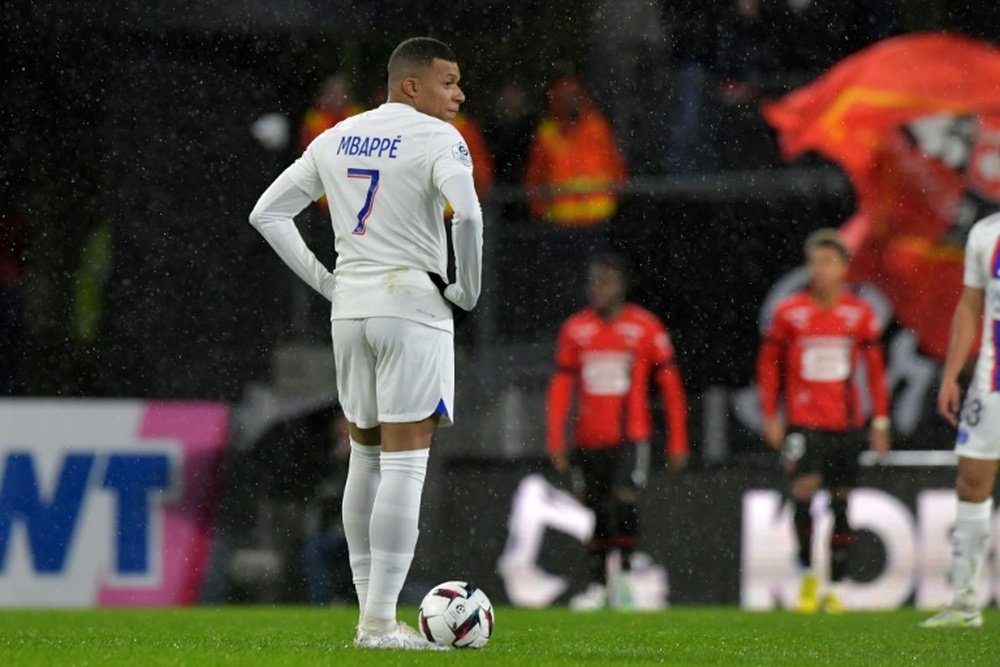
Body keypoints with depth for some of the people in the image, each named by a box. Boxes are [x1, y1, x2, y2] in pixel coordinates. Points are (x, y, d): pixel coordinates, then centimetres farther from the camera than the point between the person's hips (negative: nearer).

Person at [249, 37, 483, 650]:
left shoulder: (336, 139, 14)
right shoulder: (437, 139, -7)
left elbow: (268, 214, 15)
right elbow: (467, 213, -24)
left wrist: (325, 282, 13)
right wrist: (469, 289, -10)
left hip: (349, 308, 7)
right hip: (413, 306, -6)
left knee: (366, 457, 16)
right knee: (405, 465, -6)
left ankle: (370, 612, 18)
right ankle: (380, 622, -10)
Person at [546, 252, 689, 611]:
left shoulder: (645, 327, 0)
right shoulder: (575, 329, 7)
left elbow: (670, 385, 3)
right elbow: (561, 388, 9)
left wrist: (677, 442, 1)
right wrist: (555, 441, 3)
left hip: (630, 437, -3)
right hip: (589, 440, 3)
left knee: (624, 501, -17)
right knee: (596, 511, 5)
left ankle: (625, 571, 0)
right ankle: (597, 585, 14)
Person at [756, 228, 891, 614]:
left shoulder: (860, 314, 4)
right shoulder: (788, 313, 0)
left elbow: (875, 369, 11)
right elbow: (768, 365, 7)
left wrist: (880, 420, 7)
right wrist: (770, 416, 2)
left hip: (846, 423, 2)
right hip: (803, 420, -2)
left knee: (841, 502, 4)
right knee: (805, 488, -20)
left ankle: (834, 588, 12)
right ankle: (808, 575, -7)